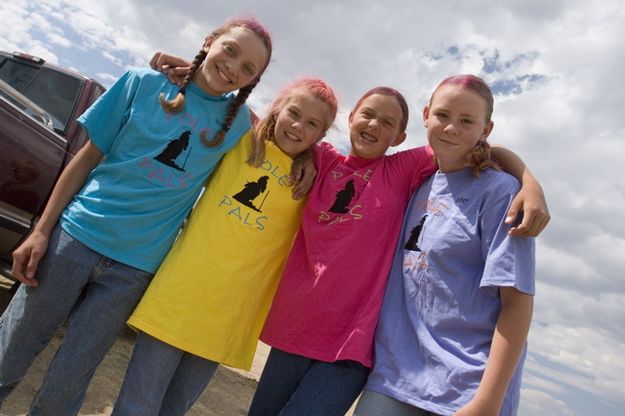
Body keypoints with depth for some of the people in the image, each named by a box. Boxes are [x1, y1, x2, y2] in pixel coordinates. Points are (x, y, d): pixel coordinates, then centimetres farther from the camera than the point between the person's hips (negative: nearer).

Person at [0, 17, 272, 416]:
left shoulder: (240, 123, 2)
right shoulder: (144, 82, -1)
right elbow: (88, 157, 2)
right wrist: (41, 231, -1)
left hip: (135, 266, 0)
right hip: (76, 236, 0)